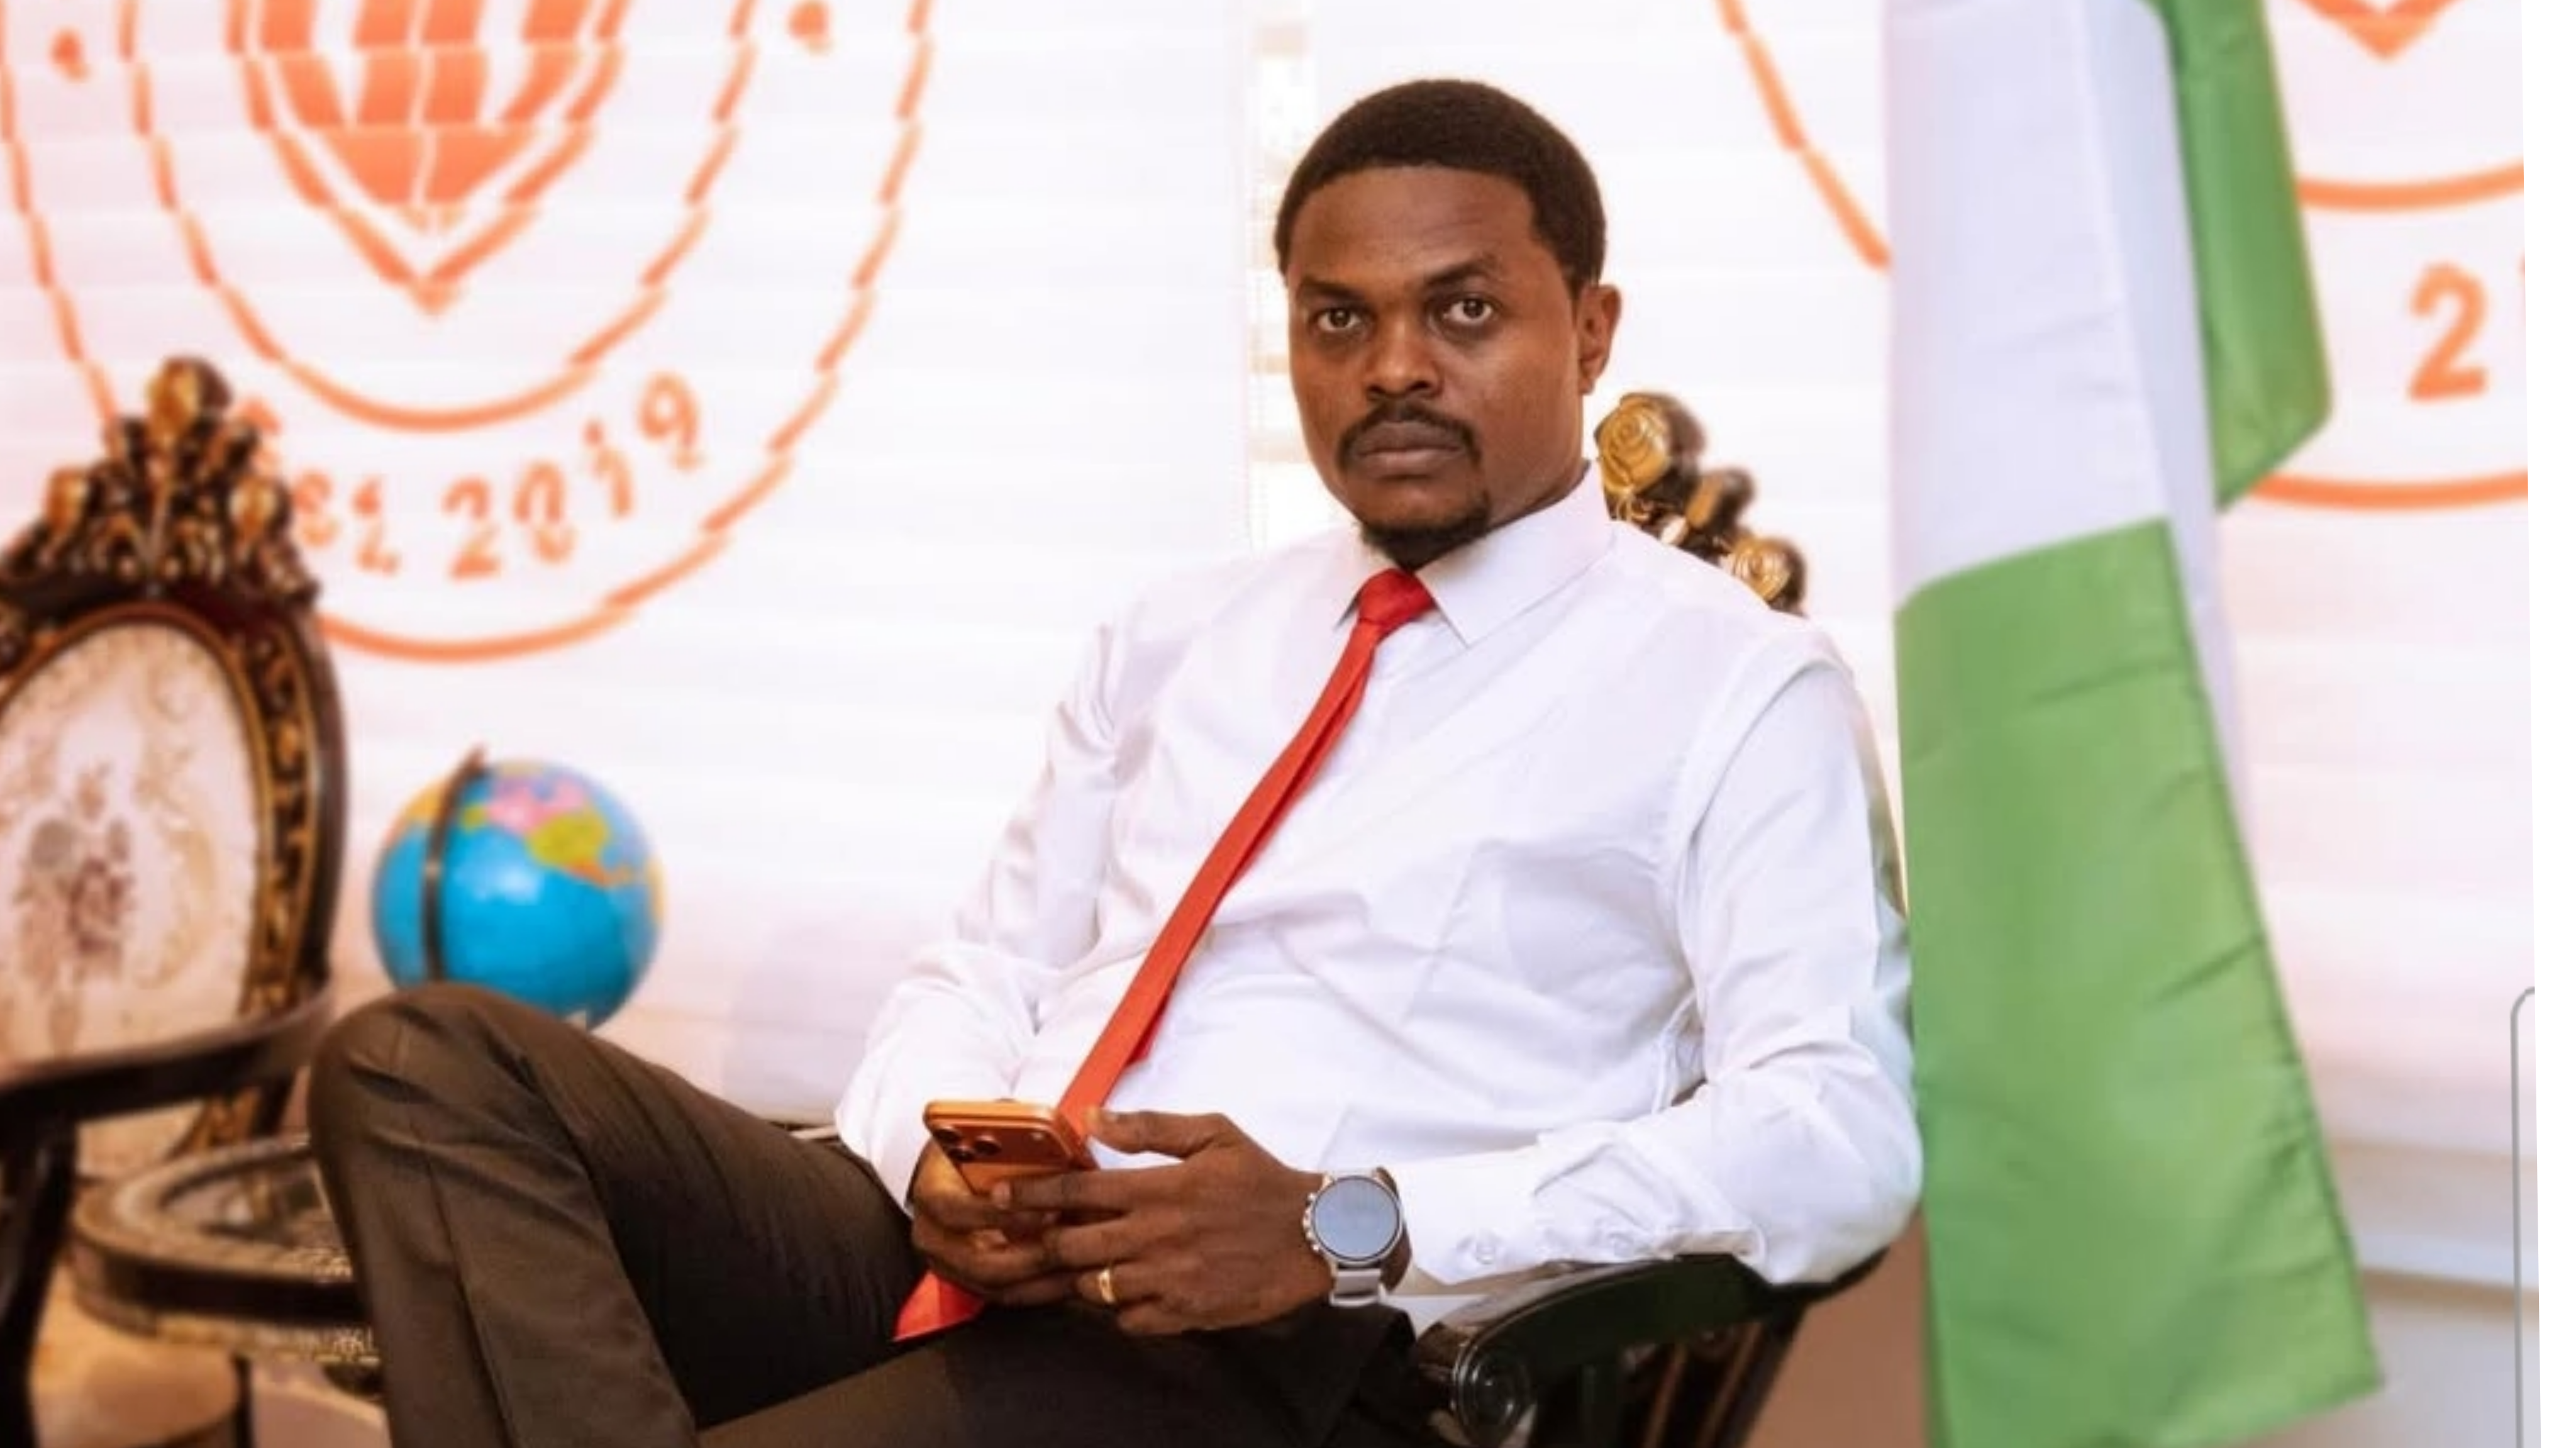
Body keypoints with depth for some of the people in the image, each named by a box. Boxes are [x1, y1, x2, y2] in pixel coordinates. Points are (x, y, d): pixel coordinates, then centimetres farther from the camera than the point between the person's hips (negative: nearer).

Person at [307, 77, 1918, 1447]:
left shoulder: (1736, 683, 2)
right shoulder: (1175, 637, 21)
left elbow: (1842, 1126, -10)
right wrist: (936, 1149, -5)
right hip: (948, 1258, 7)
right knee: (430, 1062, -15)